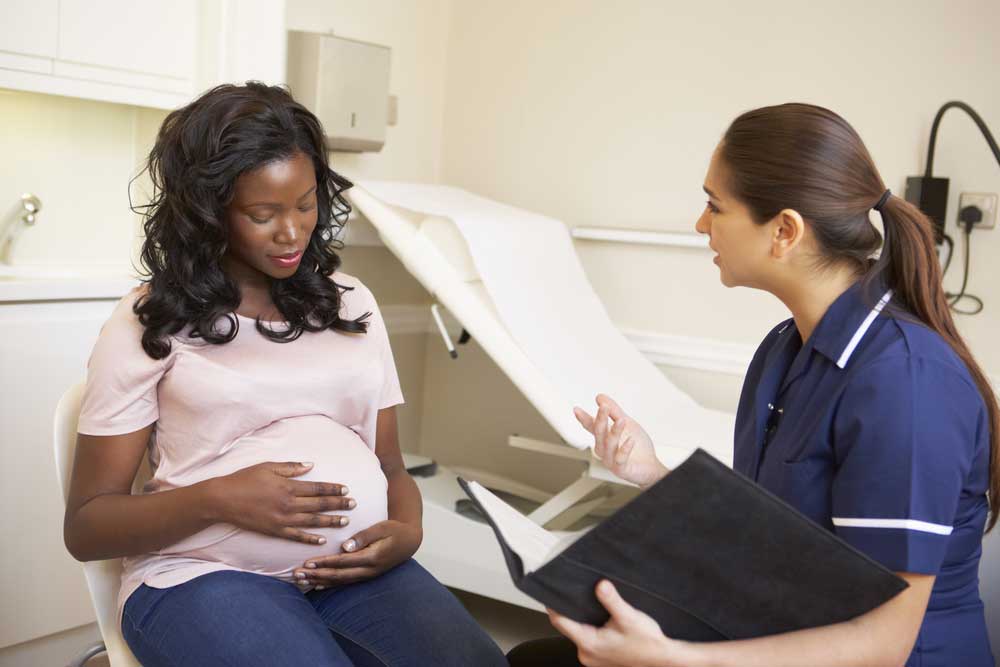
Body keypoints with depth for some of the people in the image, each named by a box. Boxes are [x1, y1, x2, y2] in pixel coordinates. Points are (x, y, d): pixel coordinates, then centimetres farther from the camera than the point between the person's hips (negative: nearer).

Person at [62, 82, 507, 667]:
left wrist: (408, 530, -6)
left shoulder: (350, 301, 14)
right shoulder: (149, 324, 2)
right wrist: (217, 499, -15)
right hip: (202, 574, -3)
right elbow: (86, 525, 3)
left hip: (357, 569, 4)